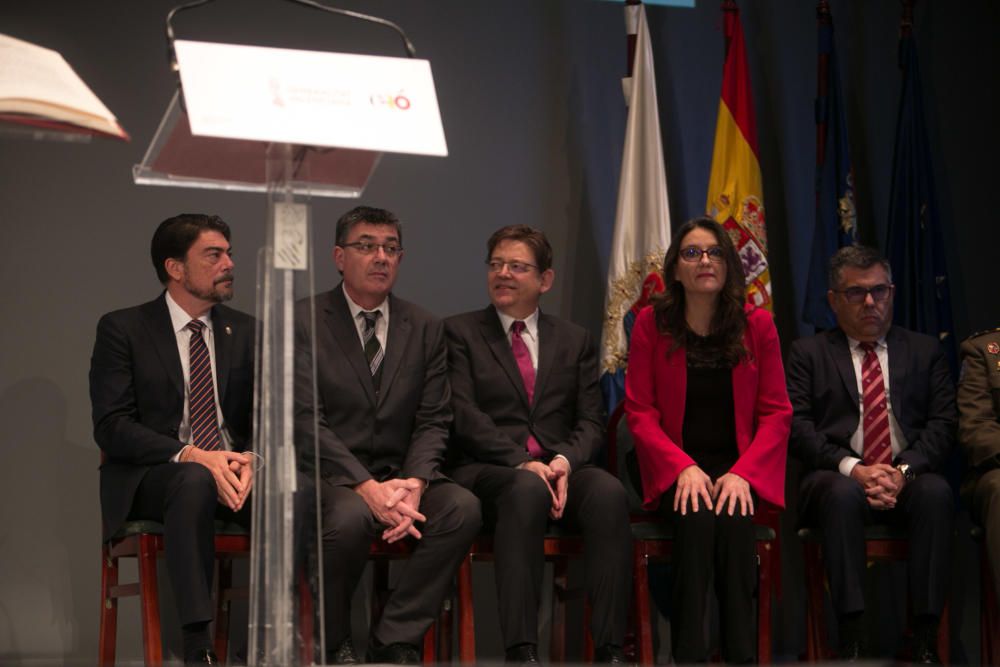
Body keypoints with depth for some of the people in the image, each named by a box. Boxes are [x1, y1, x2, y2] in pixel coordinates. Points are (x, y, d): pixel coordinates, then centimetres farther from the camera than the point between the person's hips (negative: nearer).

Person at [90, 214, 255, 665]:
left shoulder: (244, 331, 14)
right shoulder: (123, 329, 1)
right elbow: (111, 426, -9)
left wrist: (250, 460, -15)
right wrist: (191, 455, -24)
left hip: (232, 471, 4)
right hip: (151, 476, -3)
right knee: (194, 480, -39)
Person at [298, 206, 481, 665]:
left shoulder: (425, 329, 12)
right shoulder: (304, 322, 0)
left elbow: (433, 421, 6)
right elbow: (304, 419, -10)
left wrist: (413, 483, -15)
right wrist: (367, 487, -23)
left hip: (398, 475, 4)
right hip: (329, 474, -4)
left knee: (463, 508, -26)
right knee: (350, 515, -37)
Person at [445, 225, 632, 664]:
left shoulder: (574, 341, 20)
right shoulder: (460, 332, 11)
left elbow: (590, 423, 11)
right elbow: (465, 417, -3)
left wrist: (564, 460, -13)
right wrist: (524, 464, -17)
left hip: (559, 467, 3)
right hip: (487, 471, -3)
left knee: (608, 492, -31)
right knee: (527, 491, -38)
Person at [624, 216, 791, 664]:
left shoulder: (757, 325, 4)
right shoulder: (652, 323, 2)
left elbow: (777, 413, 2)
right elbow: (639, 411, -1)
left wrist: (742, 474, -15)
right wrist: (685, 468, -17)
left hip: (739, 468, 1)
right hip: (675, 470, -1)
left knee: (734, 520, -32)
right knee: (697, 519, -33)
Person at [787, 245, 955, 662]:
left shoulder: (924, 351, 19)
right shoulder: (808, 353, 14)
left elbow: (942, 423, 7)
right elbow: (797, 427, 1)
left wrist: (904, 471, -12)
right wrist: (852, 468, -15)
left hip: (908, 481, 1)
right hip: (838, 477, -1)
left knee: (936, 492, -34)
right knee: (843, 494, -37)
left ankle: (924, 642, -33)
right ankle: (851, 643, -37)